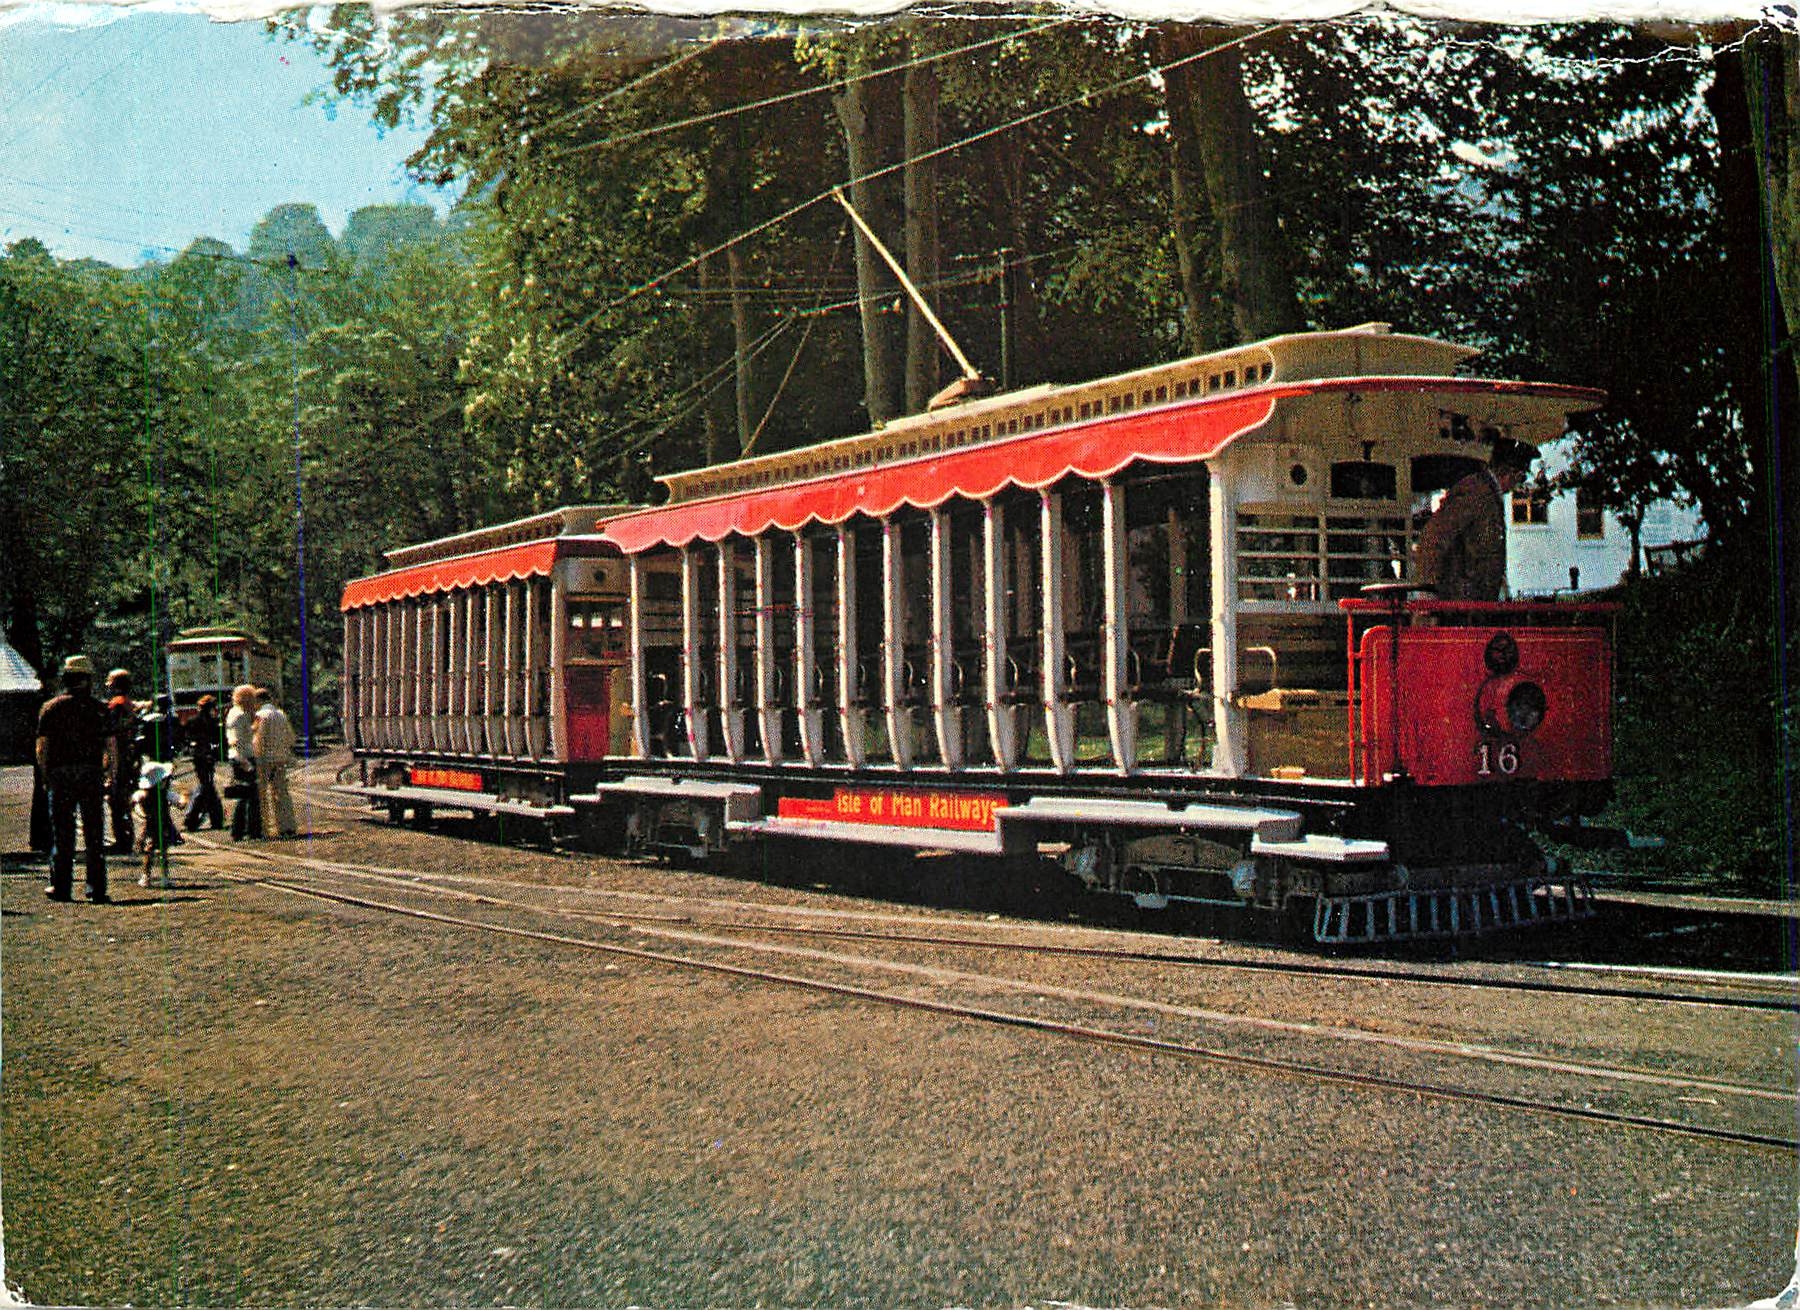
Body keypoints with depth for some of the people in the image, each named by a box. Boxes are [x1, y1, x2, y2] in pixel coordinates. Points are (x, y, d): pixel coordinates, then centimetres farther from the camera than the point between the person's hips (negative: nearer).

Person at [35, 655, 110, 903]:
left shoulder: (50, 708, 5)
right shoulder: (98, 709, 4)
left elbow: (41, 747, 2)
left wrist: (46, 778, 9)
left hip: (60, 773, 0)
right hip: (91, 773, 0)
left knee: (62, 833, 6)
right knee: (94, 834, 4)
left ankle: (61, 887, 6)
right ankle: (97, 890, 2)